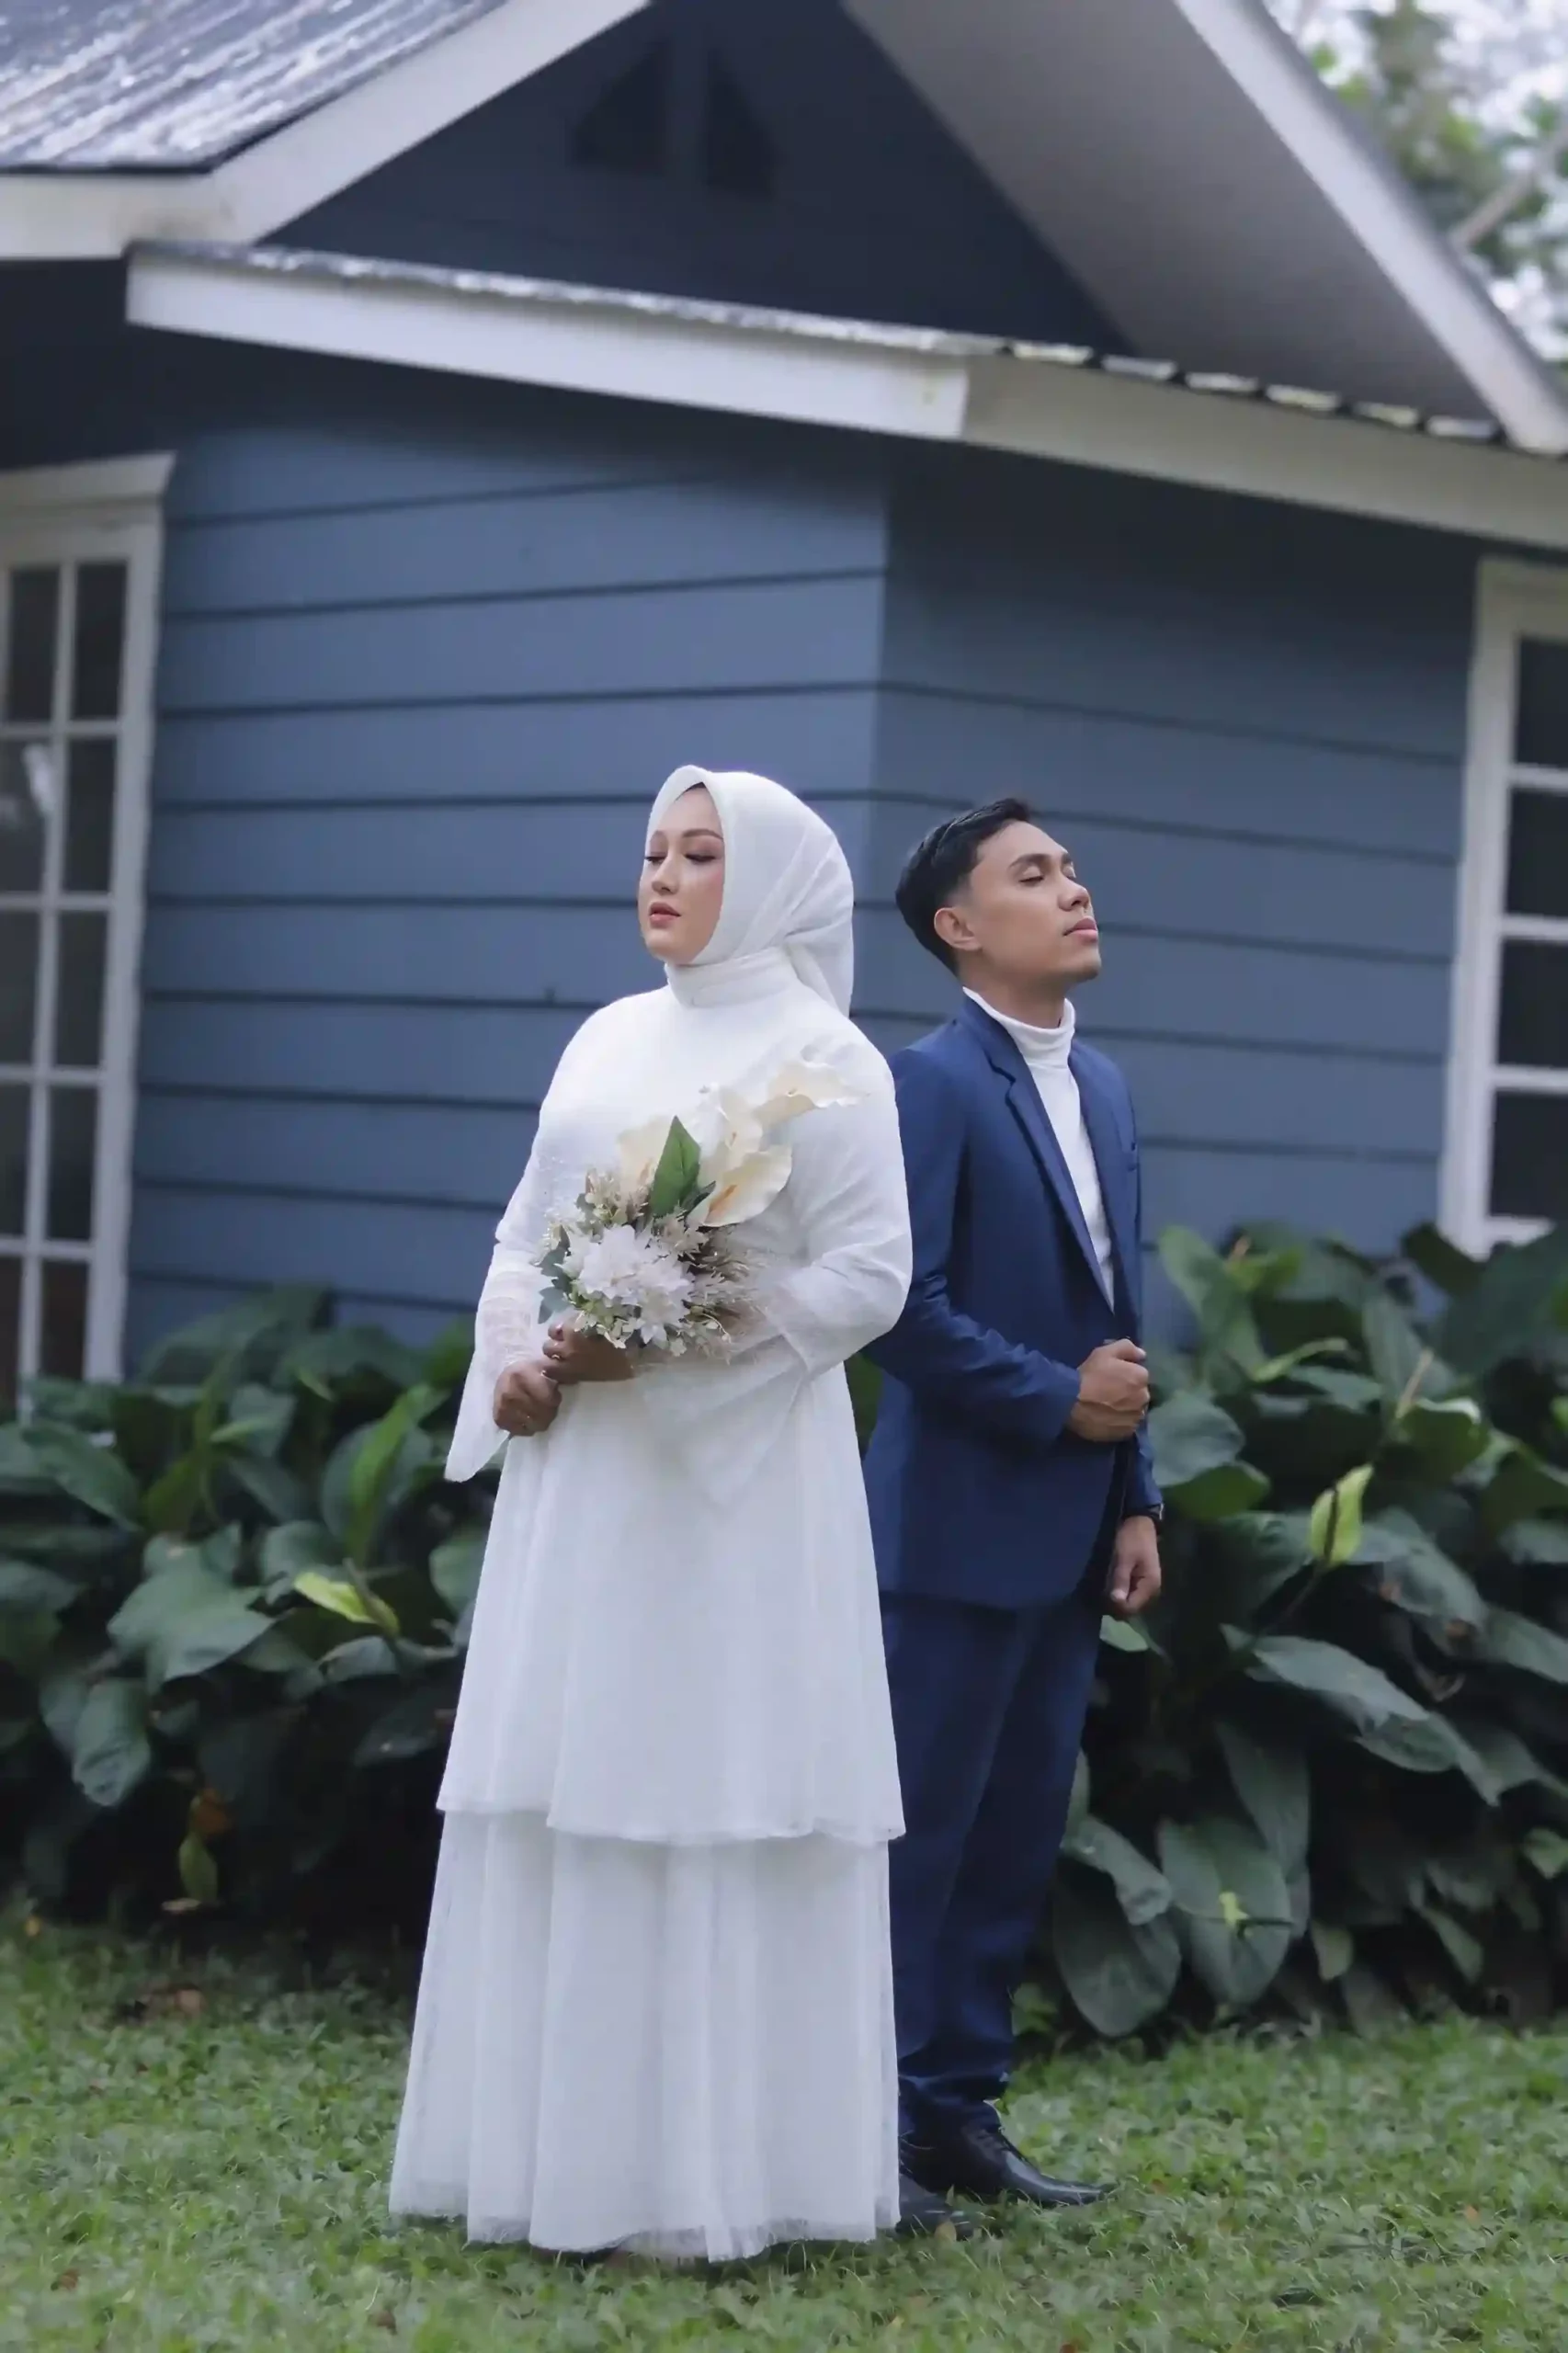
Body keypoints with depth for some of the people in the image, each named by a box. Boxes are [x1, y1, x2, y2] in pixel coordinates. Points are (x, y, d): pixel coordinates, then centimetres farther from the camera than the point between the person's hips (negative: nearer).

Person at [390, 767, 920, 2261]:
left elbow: (869, 1276, -10)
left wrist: (675, 1348, -17)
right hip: (579, 1467, 6)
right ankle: (554, 2150, 11)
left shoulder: (823, 1057, -4)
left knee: (712, 1798, -5)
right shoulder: (607, 1041, 14)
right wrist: (517, 1359, -3)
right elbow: (525, 1231, 17)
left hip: (737, 1473, -6)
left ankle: (707, 2171, 1)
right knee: (560, 1793, 5)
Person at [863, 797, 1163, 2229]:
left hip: (1071, 1533, 8)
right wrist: (1060, 1402, -12)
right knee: (920, 1831, -2)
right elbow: (907, 1307, -18)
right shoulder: (934, 1083, -11)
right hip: (963, 1527, -8)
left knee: (1021, 1830, 11)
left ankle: (959, 2109, 19)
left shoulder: (1103, 1089, 14)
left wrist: (1137, 1498, 11)